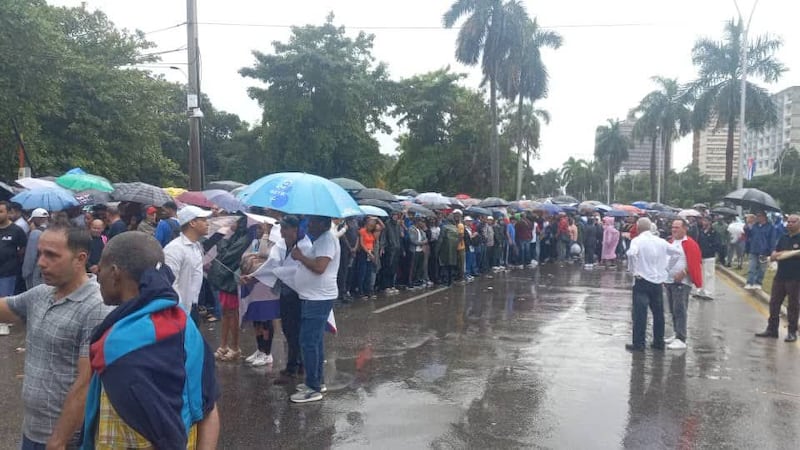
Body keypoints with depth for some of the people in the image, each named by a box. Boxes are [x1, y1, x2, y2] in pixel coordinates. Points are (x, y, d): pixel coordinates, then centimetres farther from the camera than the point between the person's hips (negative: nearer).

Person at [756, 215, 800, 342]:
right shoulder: (783, 238, 13)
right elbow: (772, 256, 11)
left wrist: (788, 253, -19)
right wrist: (779, 254, -10)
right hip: (780, 276, 6)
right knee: (774, 303, 8)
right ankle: (772, 329, 18)